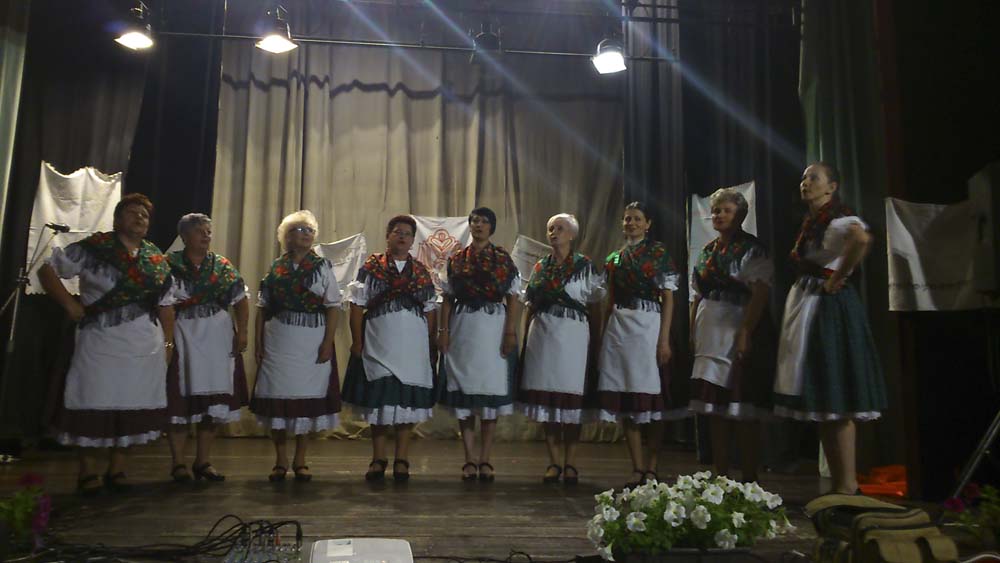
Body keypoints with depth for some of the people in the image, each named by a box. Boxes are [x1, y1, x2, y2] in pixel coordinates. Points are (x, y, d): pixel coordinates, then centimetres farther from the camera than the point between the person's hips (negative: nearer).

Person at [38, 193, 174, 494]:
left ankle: (117, 468, 19)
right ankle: (87, 470, 13)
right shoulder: (93, 248, -2)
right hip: (101, 342, -4)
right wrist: (70, 303, -8)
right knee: (94, 402, 0)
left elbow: (165, 305, 13)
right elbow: (47, 270, 1)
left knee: (132, 404, 7)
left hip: (146, 347, 4)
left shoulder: (157, 260, 10)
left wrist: (168, 342, 8)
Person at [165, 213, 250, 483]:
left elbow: (241, 301, 10)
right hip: (183, 337, -3)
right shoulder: (169, 265, 1)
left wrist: (242, 332, -1)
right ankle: (178, 463, 10)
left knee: (213, 401, 6)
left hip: (219, 338, 4)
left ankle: (203, 461, 18)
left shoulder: (224, 266, 10)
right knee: (181, 399, -1)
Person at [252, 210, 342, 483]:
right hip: (278, 343, 1)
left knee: (308, 398, 2)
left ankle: (300, 460, 16)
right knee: (277, 398, 3)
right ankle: (280, 461, 17)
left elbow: (333, 306, -2)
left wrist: (328, 342, -10)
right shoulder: (276, 267, 7)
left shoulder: (322, 266, 3)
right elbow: (262, 306, 9)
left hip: (312, 342, -1)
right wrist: (258, 341, 2)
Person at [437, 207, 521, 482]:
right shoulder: (456, 260, 10)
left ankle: (485, 460, 9)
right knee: (464, 391, 2)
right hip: (462, 329, 2)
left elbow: (513, 298, 0)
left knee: (491, 390, 0)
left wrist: (511, 331, -9)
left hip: (493, 328, -2)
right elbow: (448, 299, 8)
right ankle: (470, 459, 11)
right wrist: (443, 330, -1)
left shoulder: (503, 258, 4)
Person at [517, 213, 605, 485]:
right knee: (546, 398, 3)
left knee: (570, 398, -2)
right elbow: (530, 307, 15)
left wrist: (595, 341, -6)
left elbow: (595, 308, 0)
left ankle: (570, 463, 8)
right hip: (542, 337, 4)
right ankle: (554, 461, 12)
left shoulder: (585, 266, 4)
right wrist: (526, 339, 10)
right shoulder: (539, 267, 14)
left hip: (573, 336, -3)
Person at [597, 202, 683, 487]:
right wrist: (603, 337, 8)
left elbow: (668, 299, -2)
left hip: (648, 326, -4)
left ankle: (651, 469, 7)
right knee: (625, 401, 3)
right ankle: (637, 469, 10)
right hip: (618, 330, 4)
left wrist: (664, 339, -11)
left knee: (651, 398, -2)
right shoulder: (613, 259, 15)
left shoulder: (659, 253, 3)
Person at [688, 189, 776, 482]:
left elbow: (759, 294, -14)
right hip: (710, 335, 7)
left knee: (743, 409, -5)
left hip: (739, 332, -6)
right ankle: (720, 476, 16)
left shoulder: (752, 249, -4)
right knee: (714, 406, 8)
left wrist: (745, 333, -23)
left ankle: (749, 478, 4)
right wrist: (693, 333, 10)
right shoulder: (707, 251, 16)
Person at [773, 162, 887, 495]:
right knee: (820, 402, 11)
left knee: (835, 402, -7)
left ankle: (847, 485, 1)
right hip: (805, 305, 10)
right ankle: (838, 482, 18)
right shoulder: (810, 223, 18)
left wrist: (836, 279, -23)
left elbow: (862, 239, -33)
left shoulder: (838, 221, -10)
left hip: (829, 307, -10)